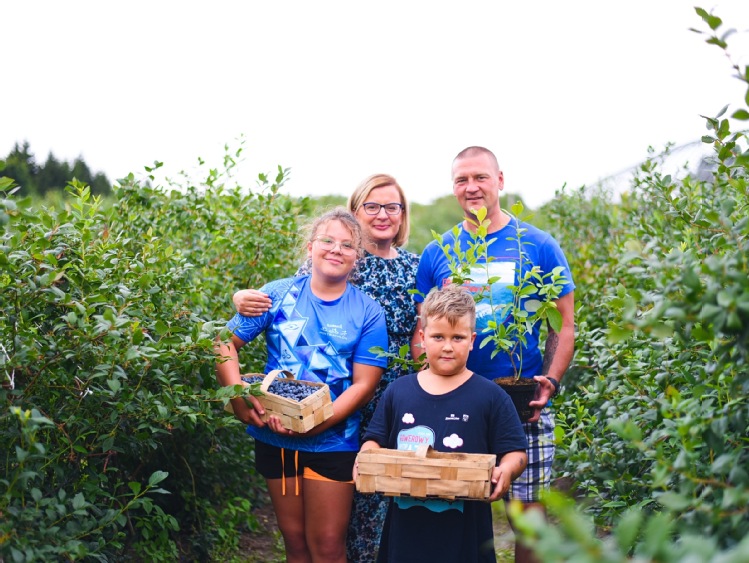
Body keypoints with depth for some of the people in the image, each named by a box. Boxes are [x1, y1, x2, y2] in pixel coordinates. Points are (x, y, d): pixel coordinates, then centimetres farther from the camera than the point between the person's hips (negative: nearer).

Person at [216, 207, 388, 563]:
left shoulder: (367, 312, -4)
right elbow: (226, 343, -1)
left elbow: (364, 384, -9)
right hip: (275, 438, 2)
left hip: (332, 441, -1)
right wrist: (239, 398, -15)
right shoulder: (278, 294, -1)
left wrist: (316, 424, -21)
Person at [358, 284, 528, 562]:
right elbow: (375, 440, 12)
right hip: (406, 525, 2)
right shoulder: (398, 391, 8)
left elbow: (515, 451, -1)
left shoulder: (491, 397, -1)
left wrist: (505, 470, -22)